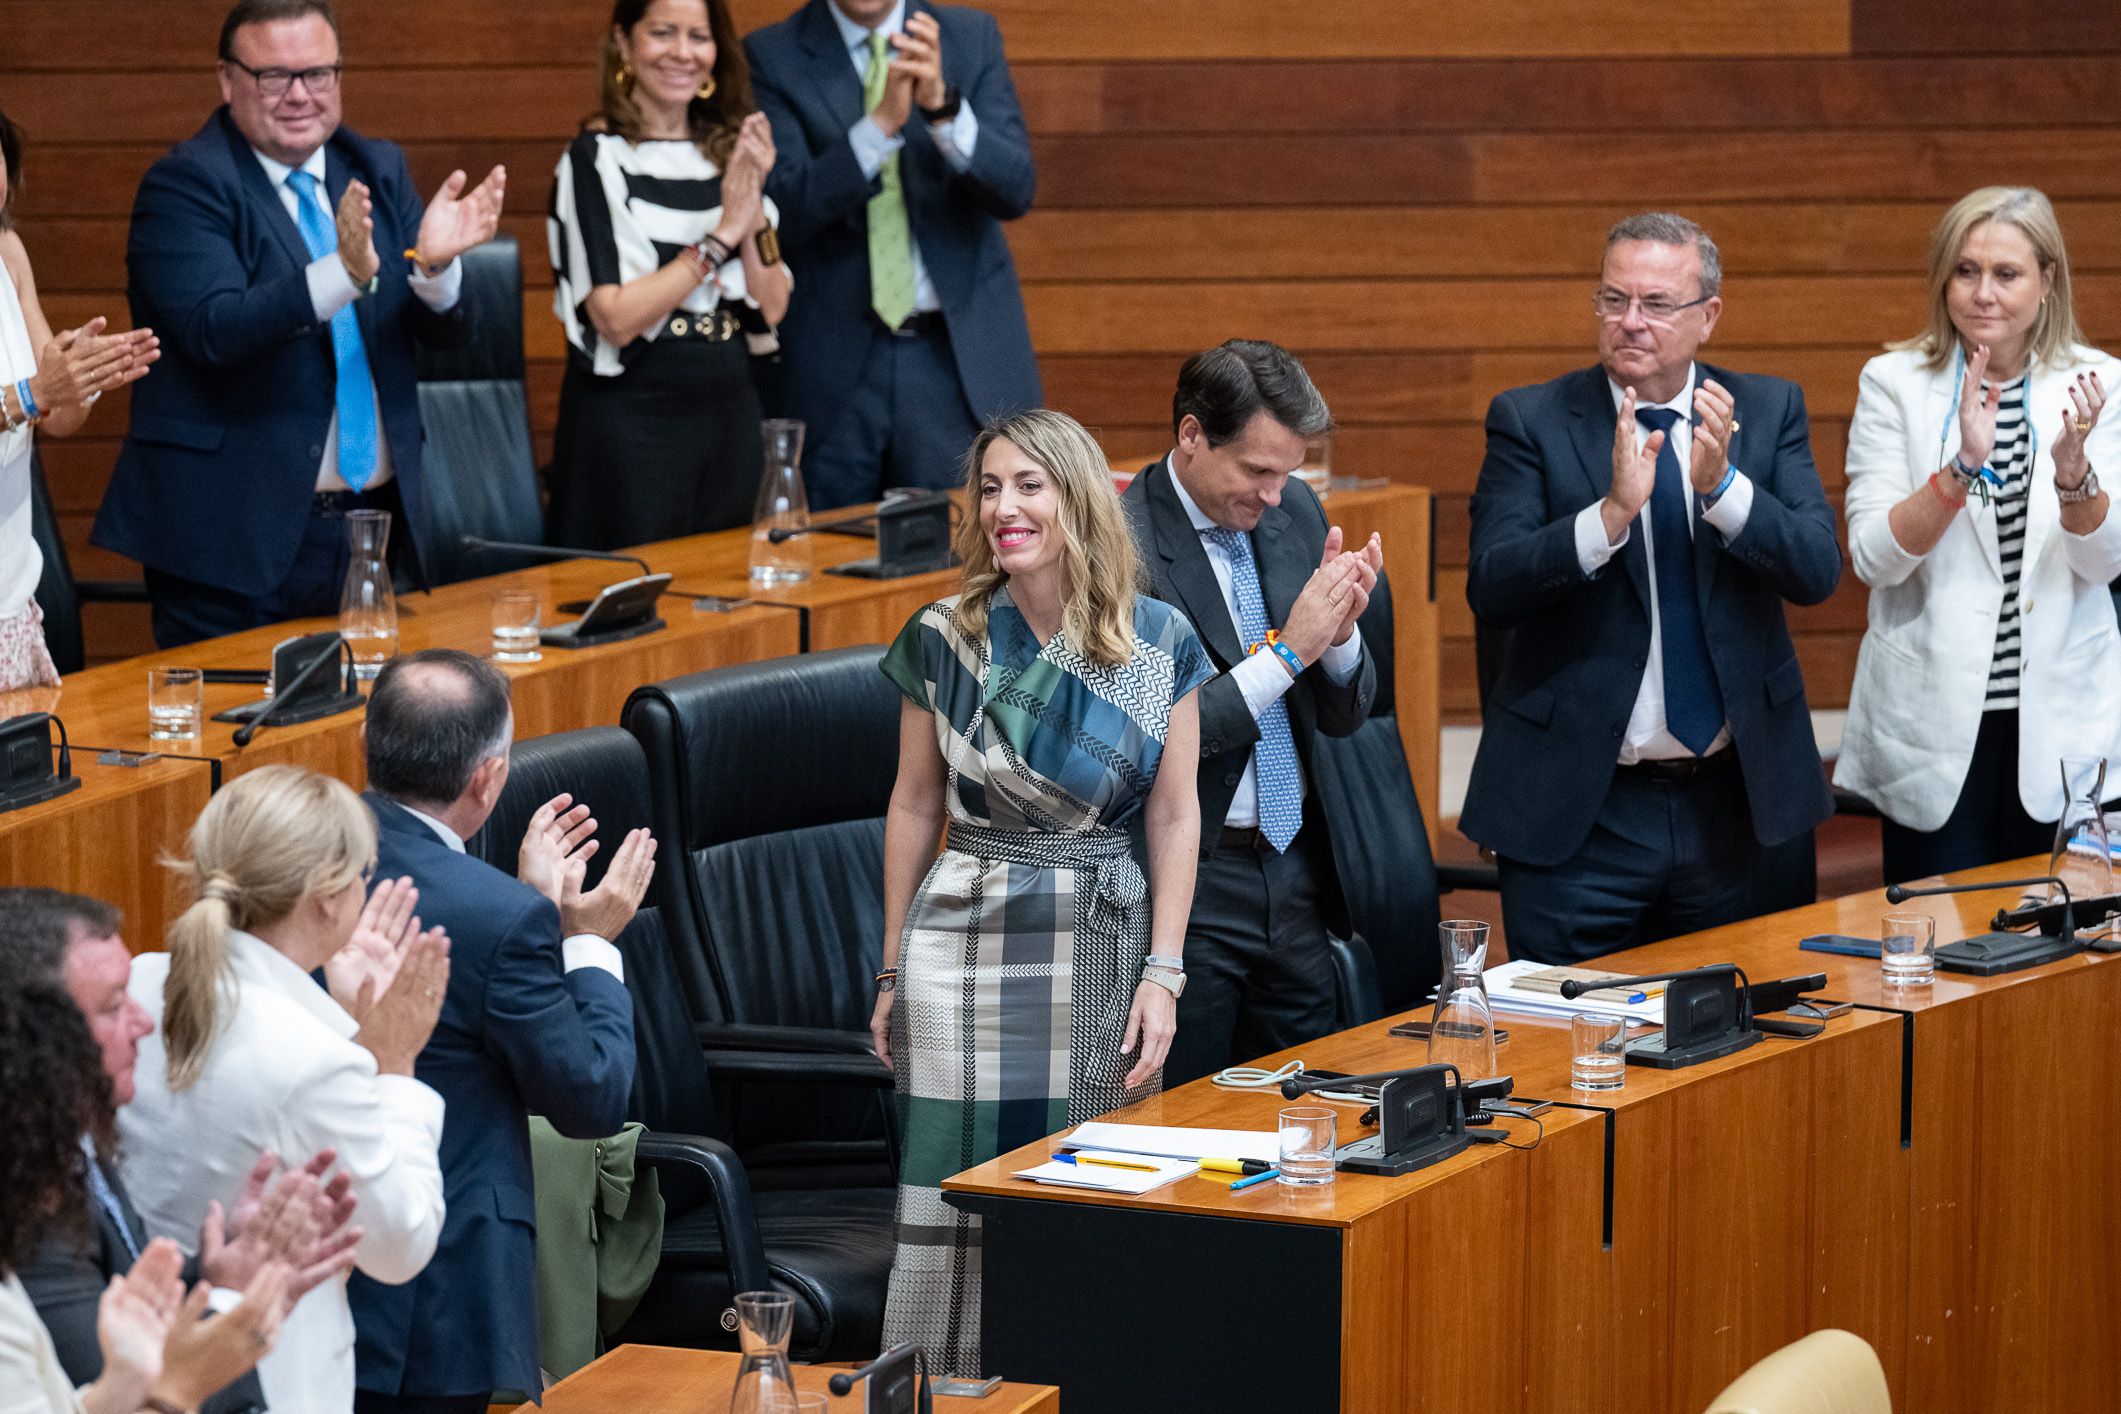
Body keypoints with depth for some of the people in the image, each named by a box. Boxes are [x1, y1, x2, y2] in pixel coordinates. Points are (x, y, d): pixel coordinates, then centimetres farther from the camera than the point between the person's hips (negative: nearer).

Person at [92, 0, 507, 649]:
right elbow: (212, 329, -23)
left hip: (374, 524, 6)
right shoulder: (185, 183, -8)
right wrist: (345, 272, -36)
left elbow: (448, 332, 5)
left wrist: (435, 263, -19)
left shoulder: (378, 171, 10)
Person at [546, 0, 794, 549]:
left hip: (731, 410, 6)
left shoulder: (729, 153, 9)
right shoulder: (596, 160, -8)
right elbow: (616, 318, -18)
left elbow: (772, 307, 4)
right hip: (632, 416, -6)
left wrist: (753, 204, -10)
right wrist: (721, 236, -18)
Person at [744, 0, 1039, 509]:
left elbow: (1015, 190, -5)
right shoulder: (773, 56, 0)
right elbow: (785, 210, -12)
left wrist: (942, 107, -23)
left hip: (959, 356, 1)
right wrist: (882, 122, -25)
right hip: (834, 364, -1)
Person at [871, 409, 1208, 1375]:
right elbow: (915, 805, 7)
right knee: (956, 1204, -3)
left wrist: (1163, 973, -4)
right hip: (965, 940, 0)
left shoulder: (1159, 643, 0)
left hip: (1104, 941, 1)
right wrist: (894, 973, 8)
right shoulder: (943, 641, 0)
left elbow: (1173, 814, 2)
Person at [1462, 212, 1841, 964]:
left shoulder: (1768, 410, 5)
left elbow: (1817, 570, -6)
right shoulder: (1531, 421, -2)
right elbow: (1490, 588, -14)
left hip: (1733, 806, 3)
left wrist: (1722, 484, -22)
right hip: (1579, 816, -2)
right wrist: (1612, 512, -27)